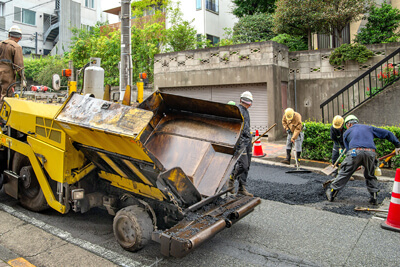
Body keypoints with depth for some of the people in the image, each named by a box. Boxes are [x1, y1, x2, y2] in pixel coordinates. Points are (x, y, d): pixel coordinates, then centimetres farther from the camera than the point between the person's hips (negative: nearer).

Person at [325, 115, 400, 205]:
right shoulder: (369, 128, 31)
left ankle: (331, 193, 11)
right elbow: (387, 133, 30)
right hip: (371, 153, 2)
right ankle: (374, 197, 21)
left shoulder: (347, 132, 26)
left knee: (344, 174, 6)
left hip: (355, 152, -2)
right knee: (371, 176, 22)